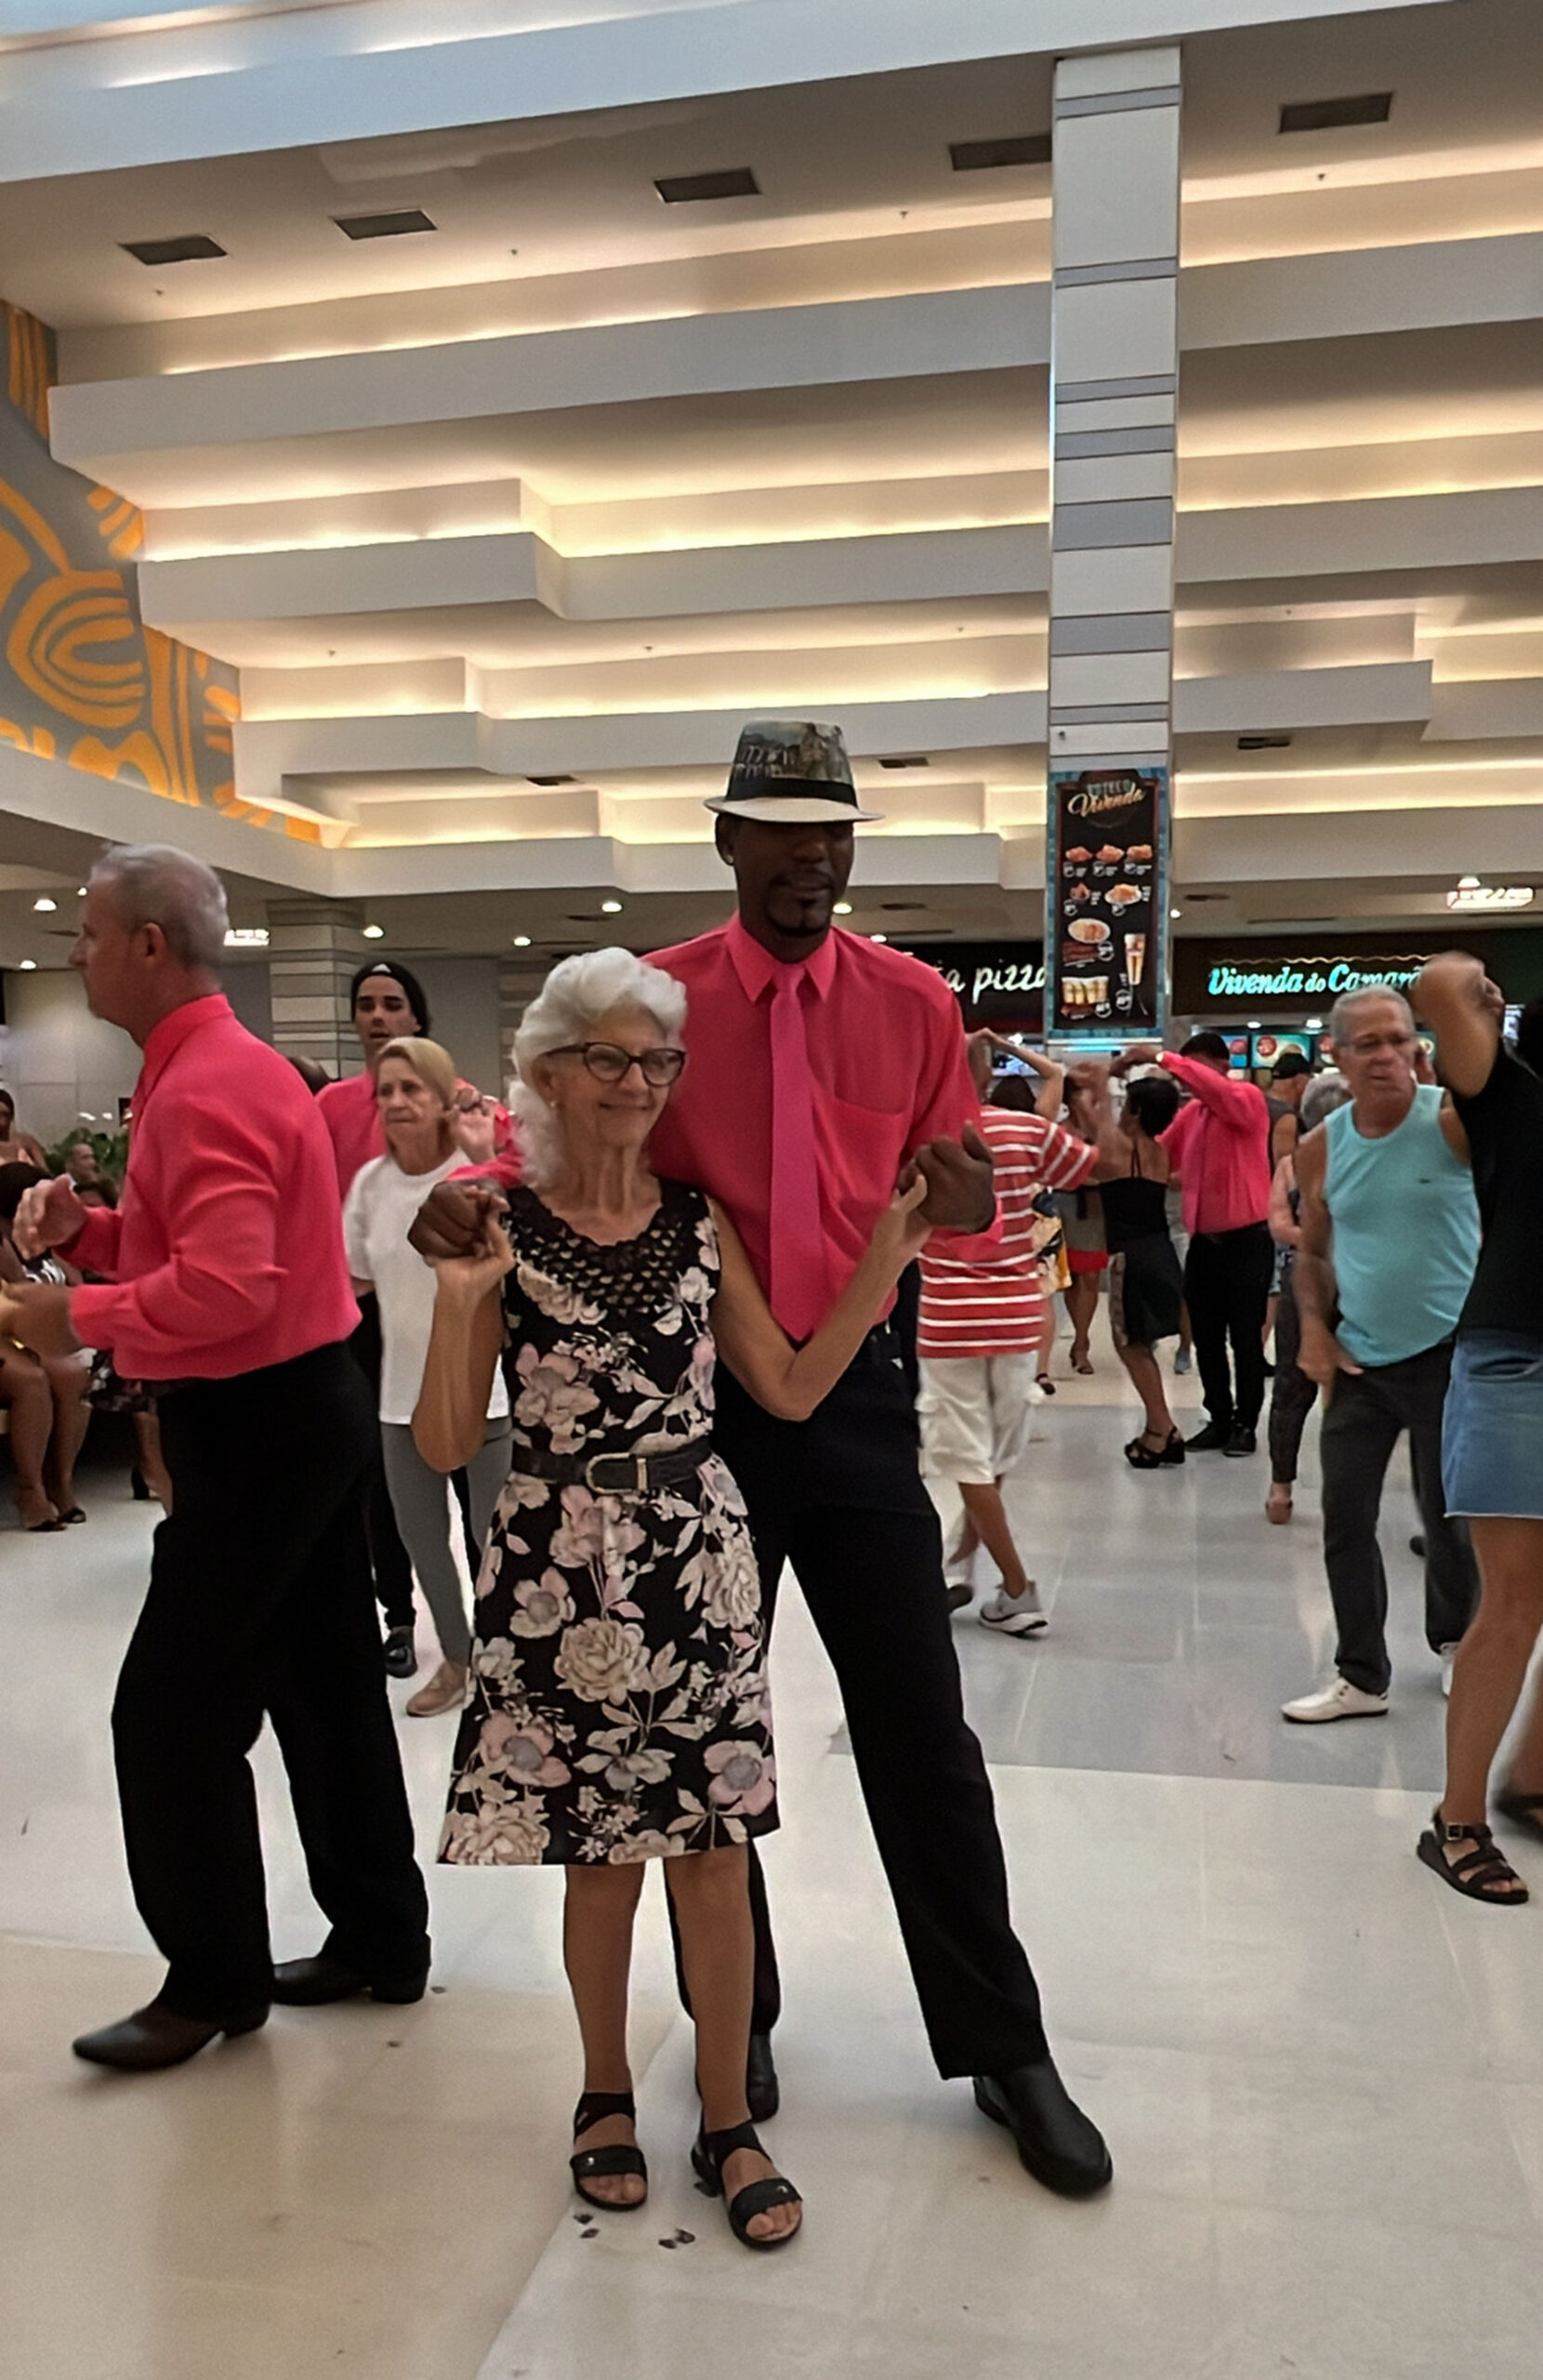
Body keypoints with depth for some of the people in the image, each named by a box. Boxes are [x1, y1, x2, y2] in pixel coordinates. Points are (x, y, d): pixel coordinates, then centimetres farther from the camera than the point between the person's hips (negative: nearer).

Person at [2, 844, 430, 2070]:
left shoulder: (207, 1087, -19)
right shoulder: (219, 1064, 14)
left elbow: (226, 1287, -30)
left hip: (258, 1428, -10)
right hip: (302, 1413, 10)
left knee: (173, 1712, 0)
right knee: (328, 1689, 17)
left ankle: (215, 1979, 17)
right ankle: (380, 1937, 30)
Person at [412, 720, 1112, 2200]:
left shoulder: (913, 1005, 1)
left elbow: (959, 1201, 5)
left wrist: (966, 1204, -18)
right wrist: (471, 1200, -21)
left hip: (858, 1388, 1)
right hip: (695, 1394, 0)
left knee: (919, 1729, 8)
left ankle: (1001, 2046, 26)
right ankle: (736, 2016, 37)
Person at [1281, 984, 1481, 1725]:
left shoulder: (1452, 1118, -11)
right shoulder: (1321, 1148, 0)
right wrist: (1314, 1327, -1)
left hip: (1448, 1352, -3)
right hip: (1358, 1360, 3)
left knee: (1448, 1514, 12)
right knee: (1344, 1516, 4)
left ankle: (1455, 1641, 39)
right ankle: (1360, 1677, 18)